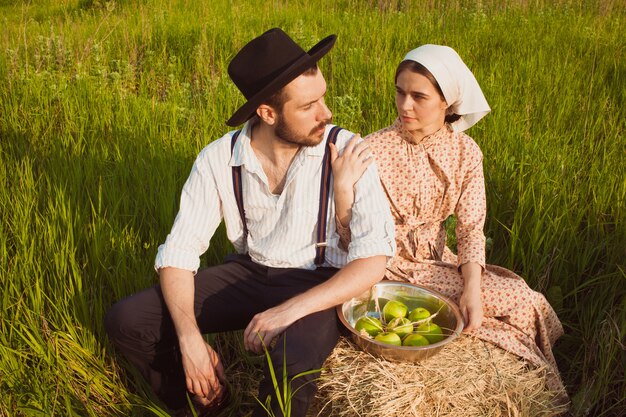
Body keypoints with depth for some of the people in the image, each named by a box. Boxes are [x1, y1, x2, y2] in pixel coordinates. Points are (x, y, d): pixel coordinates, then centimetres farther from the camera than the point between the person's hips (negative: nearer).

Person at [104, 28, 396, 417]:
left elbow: (375, 256, -21)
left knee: (293, 365, -36)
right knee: (125, 320, -10)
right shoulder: (219, 159, -10)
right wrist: (189, 337, -23)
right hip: (248, 273, 4)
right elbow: (179, 251, -8)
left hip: (318, 285, -3)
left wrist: (288, 311, -31)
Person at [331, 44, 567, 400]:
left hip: (436, 260, 4)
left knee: (523, 302, -10)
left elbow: (471, 226, -6)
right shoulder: (374, 150, -18)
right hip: (386, 265, -4)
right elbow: (352, 239, -18)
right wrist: (343, 184, -36)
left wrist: (473, 287, -22)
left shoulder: (466, 152, -6)